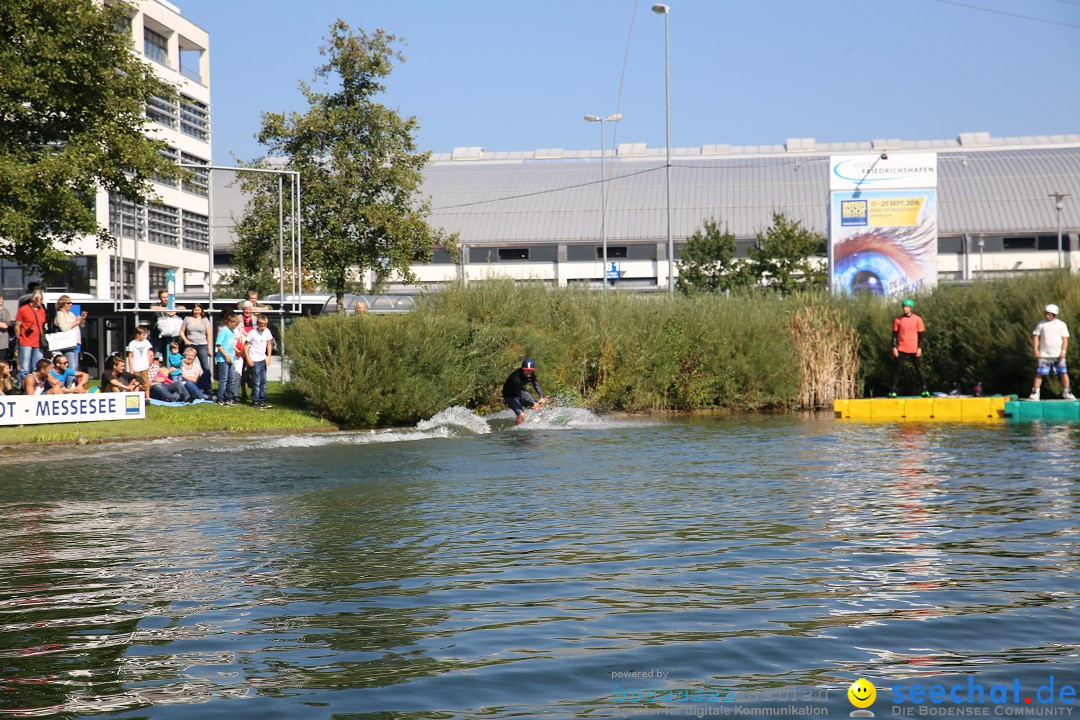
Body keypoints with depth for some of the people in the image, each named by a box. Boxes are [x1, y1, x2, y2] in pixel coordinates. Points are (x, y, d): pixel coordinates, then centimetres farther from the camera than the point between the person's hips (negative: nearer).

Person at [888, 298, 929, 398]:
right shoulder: (898, 320, 6)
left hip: (914, 349, -1)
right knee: (897, 370, 0)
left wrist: (919, 348, -5)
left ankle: (924, 390, 6)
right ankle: (893, 391, 2)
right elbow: (895, 334, 8)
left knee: (919, 369, 2)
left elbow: (921, 335, 3)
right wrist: (894, 347, -2)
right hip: (901, 349, 1)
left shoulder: (917, 319, 2)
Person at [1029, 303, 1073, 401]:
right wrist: (1036, 350, -4)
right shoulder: (1041, 324, 7)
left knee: (1063, 373, -1)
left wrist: (1063, 351, -8)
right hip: (1044, 355, 0)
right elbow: (1035, 336, 7)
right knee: (1039, 373, -4)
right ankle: (1034, 394, -1)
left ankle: (1066, 393, 10)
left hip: (1058, 355, 0)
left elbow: (1065, 339, 4)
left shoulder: (1062, 324, 6)